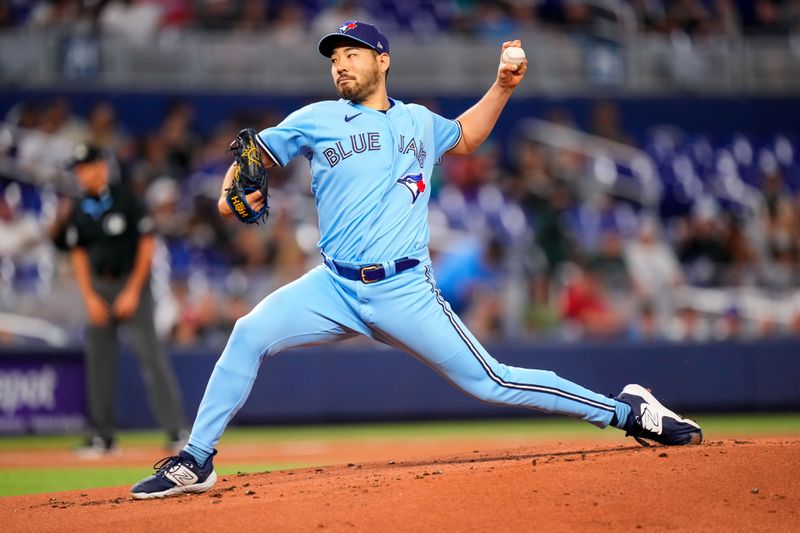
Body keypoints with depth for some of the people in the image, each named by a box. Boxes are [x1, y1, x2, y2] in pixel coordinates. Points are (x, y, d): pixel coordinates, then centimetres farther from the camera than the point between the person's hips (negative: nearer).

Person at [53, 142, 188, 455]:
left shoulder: (125, 201, -8)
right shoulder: (79, 212, 7)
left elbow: (147, 244, -7)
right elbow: (78, 254, 11)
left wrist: (133, 291, -10)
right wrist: (89, 297, -1)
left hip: (132, 285, -5)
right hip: (98, 287, 5)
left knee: (150, 355, -12)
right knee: (97, 359, 4)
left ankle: (176, 430, -12)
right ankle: (101, 436, 11)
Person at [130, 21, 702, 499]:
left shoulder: (419, 122, 15)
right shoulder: (316, 120, 8)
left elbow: (465, 136, 36)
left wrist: (504, 86, 22)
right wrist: (231, 192, -12)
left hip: (406, 293, 0)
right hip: (333, 287, 0)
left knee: (491, 382, -4)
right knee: (251, 333, -23)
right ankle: (196, 462, -12)